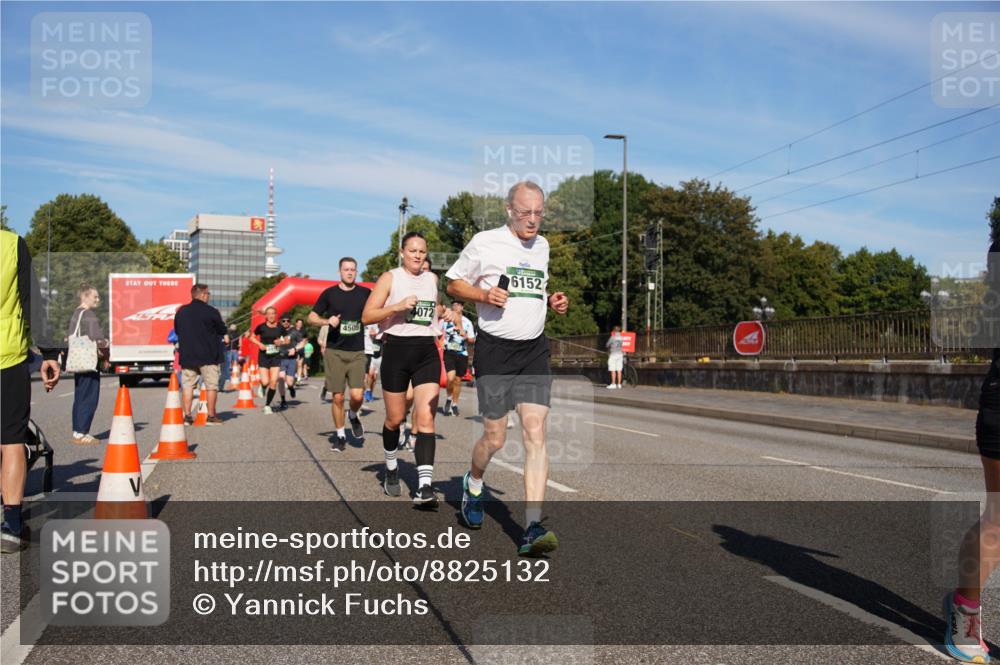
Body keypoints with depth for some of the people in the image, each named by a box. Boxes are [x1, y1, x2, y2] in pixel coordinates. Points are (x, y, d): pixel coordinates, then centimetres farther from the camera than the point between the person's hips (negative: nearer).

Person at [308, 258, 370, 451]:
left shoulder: (365, 293, 4)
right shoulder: (329, 293, 2)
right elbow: (312, 317, 6)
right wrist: (327, 321, -13)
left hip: (357, 352, 1)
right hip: (334, 351, 0)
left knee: (357, 395, -12)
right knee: (338, 397, 1)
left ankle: (354, 415, 22)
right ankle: (340, 435, 18)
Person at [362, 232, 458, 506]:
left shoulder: (432, 278, 13)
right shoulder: (390, 278, 0)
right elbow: (366, 316, -6)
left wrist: (443, 312, 10)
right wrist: (398, 306, -18)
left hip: (427, 352, 3)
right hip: (397, 350, -2)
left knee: (426, 419, -11)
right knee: (395, 418, 9)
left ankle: (424, 487, -17)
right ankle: (391, 469, 36)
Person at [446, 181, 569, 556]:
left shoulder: (542, 246, 13)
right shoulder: (485, 242, -3)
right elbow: (454, 284, 4)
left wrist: (551, 300, 8)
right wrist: (484, 294, -14)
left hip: (534, 349, 4)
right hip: (495, 348, -4)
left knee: (535, 431, -10)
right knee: (495, 437, 3)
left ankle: (533, 529, -12)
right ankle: (473, 484, 38)